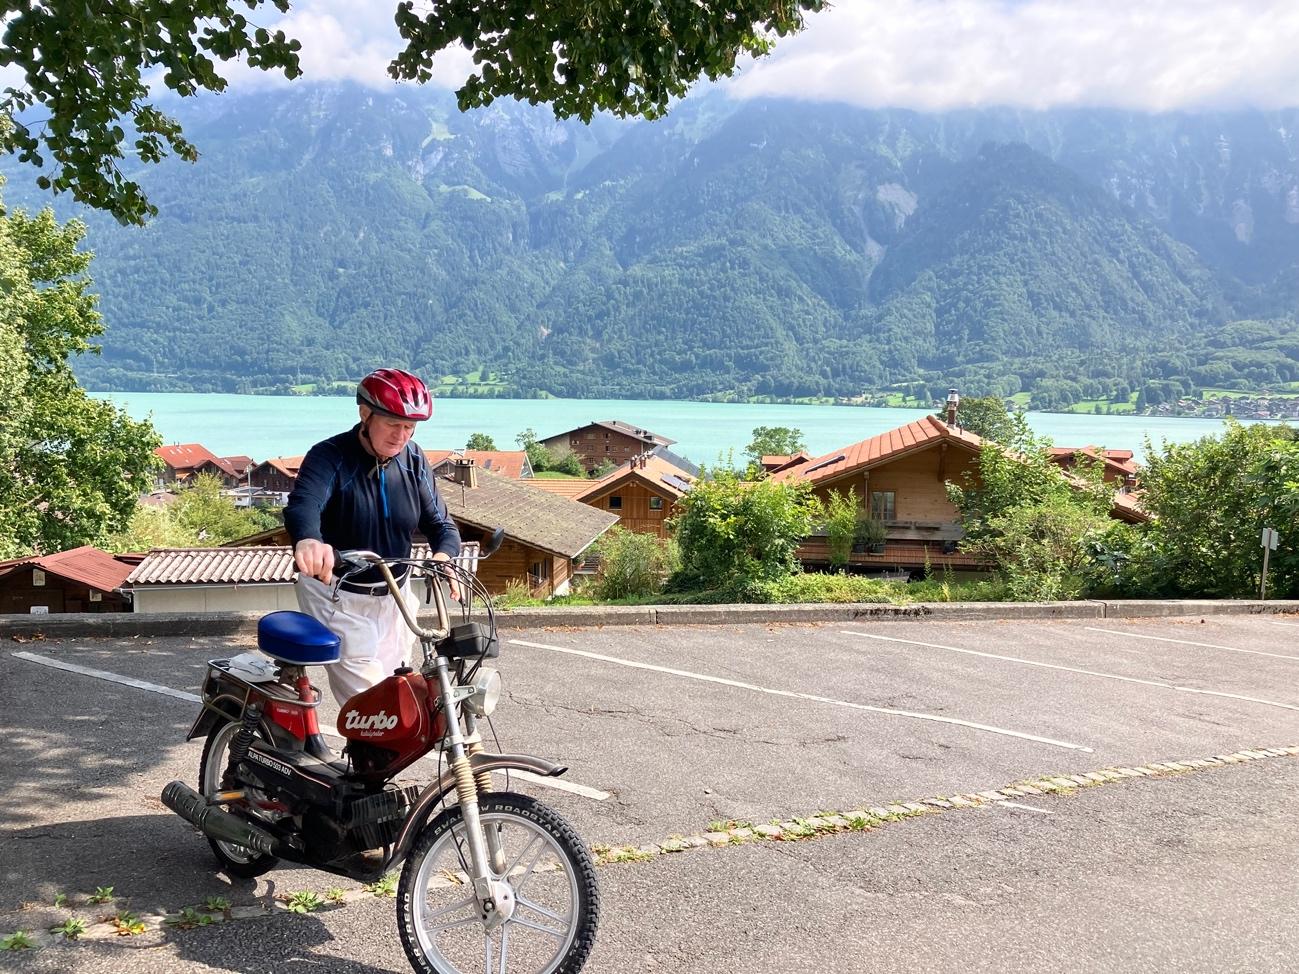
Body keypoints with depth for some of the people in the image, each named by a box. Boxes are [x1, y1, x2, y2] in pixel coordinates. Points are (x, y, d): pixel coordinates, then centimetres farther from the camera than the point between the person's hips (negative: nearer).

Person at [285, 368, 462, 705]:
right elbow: (303, 503, -37)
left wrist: (444, 556, -27)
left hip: (395, 597, 6)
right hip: (337, 598, -6)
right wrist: (307, 540, -61)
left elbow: (439, 522, -2)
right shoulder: (330, 456, -17)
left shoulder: (413, 461, 0)